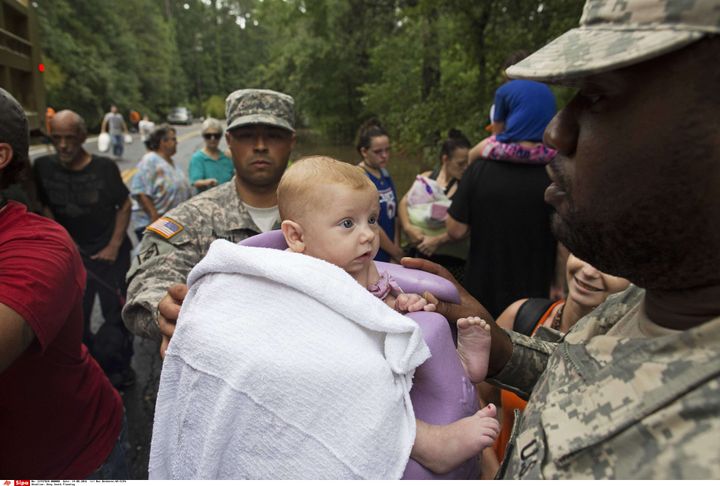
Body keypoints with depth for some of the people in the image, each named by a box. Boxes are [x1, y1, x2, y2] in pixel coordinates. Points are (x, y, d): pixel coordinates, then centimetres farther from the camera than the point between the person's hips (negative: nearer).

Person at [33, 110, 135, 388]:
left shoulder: (104, 167, -11)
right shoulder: (43, 167, -4)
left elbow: (124, 206, -4)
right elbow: (45, 206, 8)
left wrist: (114, 245, -8)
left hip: (109, 253, -3)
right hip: (71, 253, 3)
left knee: (116, 312, 1)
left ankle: (119, 368, 22)